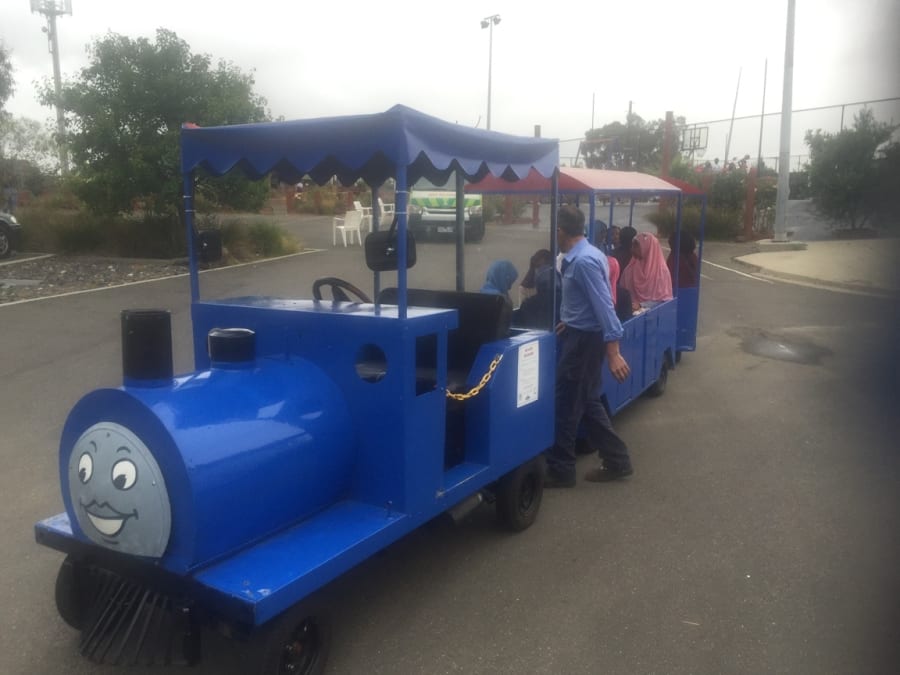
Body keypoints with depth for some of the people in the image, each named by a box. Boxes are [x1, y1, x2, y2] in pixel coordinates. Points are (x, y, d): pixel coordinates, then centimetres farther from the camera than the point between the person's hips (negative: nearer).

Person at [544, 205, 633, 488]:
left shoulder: (583, 261, -22)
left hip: (584, 340, -10)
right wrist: (569, 322, 29)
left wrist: (614, 353, -27)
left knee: (566, 404, 1)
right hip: (580, 335, 10)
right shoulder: (582, 256, 9)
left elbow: (604, 307, -26)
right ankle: (616, 460, 26)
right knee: (586, 402, 17)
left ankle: (560, 470, 13)